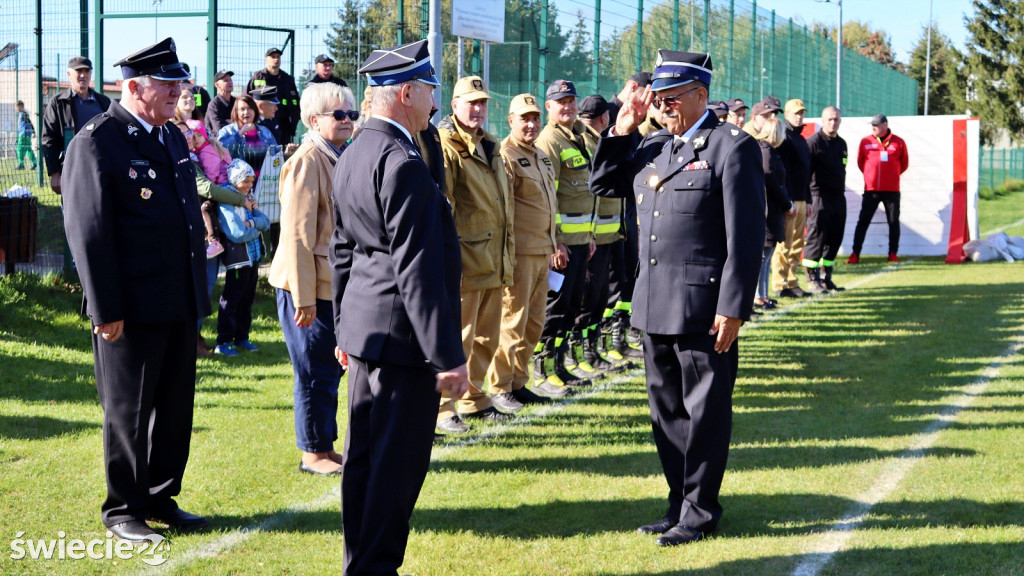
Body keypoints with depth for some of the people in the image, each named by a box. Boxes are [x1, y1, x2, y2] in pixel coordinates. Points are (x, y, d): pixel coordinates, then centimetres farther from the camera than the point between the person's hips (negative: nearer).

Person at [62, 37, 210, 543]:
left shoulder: (172, 137, 14)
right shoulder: (96, 141, -12)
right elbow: (87, 232, -15)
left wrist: (199, 293, 18)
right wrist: (106, 310, -18)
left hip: (179, 305, 8)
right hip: (132, 308, -8)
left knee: (175, 407, 13)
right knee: (127, 412, 4)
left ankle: (160, 497, 27)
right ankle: (123, 510, 15)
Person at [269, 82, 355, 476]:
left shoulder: (341, 158, 14)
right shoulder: (307, 162, -15)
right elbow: (297, 235, -18)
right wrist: (303, 298, -20)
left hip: (335, 284, 9)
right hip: (310, 285, -9)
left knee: (331, 369, 14)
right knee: (316, 373, -1)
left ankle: (325, 448, 24)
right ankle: (313, 454, 9)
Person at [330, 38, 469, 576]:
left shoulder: (352, 156, 11)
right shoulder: (403, 163, -20)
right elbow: (418, 266, -22)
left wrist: (345, 329, 27)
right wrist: (447, 355, -20)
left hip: (364, 328, 10)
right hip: (402, 331, -10)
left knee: (364, 453, 15)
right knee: (397, 461, -3)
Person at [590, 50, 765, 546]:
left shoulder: (732, 147, -8)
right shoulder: (652, 148, 14)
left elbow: (746, 237, -13)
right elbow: (602, 185, 24)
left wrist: (732, 308, -17)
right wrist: (621, 131, 10)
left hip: (704, 310, -8)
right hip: (655, 307, 8)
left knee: (704, 412, 2)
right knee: (666, 410, 14)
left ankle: (700, 512, 11)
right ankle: (679, 505, 25)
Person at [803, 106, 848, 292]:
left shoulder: (841, 143, 16)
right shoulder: (813, 142, -7)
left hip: (838, 198, 7)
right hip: (819, 197, -7)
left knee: (834, 239, 8)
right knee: (816, 238, -6)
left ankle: (826, 277, 17)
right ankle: (813, 279, -1)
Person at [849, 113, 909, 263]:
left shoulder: (898, 142, 0)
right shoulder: (866, 142, 2)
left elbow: (904, 163, 12)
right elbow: (860, 162, 15)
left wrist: (892, 175, 13)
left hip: (892, 190, 0)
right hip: (871, 189, 0)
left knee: (894, 222, 3)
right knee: (863, 221, -1)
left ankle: (893, 254, 12)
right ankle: (855, 253, 2)